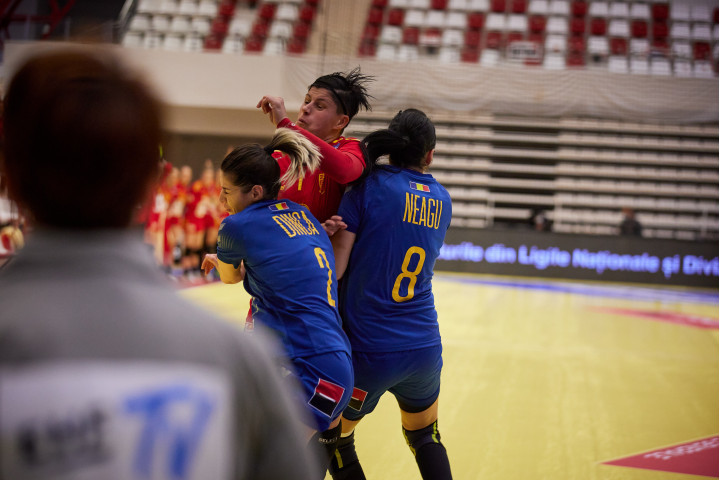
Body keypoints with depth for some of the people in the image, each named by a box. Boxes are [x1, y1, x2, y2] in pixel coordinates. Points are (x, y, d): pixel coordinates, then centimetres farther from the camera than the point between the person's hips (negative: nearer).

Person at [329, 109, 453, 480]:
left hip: (368, 350, -4)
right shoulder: (442, 200, 8)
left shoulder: (369, 186, -8)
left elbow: (336, 266, -13)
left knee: (334, 439, 18)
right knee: (425, 436, 28)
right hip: (425, 348, 5)